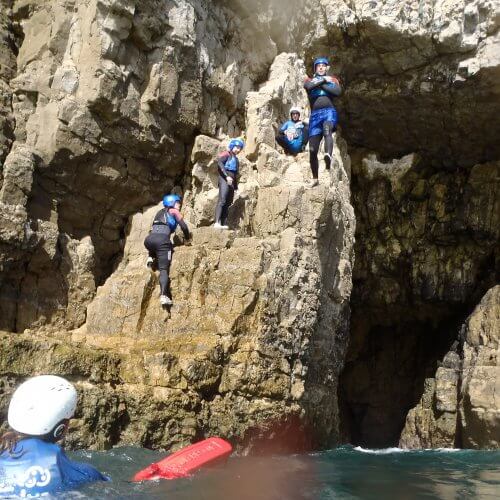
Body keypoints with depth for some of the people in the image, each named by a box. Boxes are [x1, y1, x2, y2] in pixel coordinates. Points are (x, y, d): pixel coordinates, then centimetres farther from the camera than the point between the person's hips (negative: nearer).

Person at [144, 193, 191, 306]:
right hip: (162, 239, -5)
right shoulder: (174, 211, 17)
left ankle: (151, 258, 15)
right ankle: (163, 296, -28)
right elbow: (184, 226, 11)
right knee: (164, 269, -10)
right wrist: (188, 238, 28)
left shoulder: (160, 213, 33)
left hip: (149, 239, 5)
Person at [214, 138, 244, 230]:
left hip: (231, 182, 8)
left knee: (228, 203, 2)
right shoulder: (226, 154, 2)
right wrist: (227, 176, -25)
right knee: (222, 200, -21)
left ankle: (224, 224, 0)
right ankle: (217, 222, -31)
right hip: (225, 180, -8)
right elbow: (219, 162, -17)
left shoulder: (235, 158, 26)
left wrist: (236, 187, 21)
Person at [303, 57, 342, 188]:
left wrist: (321, 85, 3)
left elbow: (338, 92, 0)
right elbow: (308, 86, -4)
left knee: (327, 130, -38)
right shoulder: (310, 80, 23)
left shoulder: (332, 79, 22)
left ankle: (328, 157, -64)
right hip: (315, 115, 2)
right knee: (312, 150, -2)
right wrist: (323, 80, 3)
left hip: (329, 112, -2)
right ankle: (315, 178, 12)